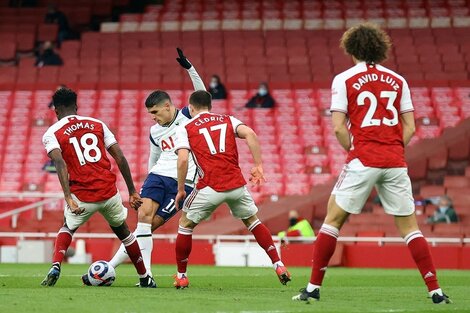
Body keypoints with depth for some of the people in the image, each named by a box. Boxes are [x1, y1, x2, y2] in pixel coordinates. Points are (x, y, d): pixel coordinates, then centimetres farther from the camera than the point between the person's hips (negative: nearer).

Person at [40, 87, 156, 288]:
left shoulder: (52, 134, 3)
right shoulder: (97, 124, 12)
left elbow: (60, 163, -16)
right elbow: (120, 158, 7)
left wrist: (68, 198, -24)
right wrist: (132, 192, 11)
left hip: (81, 195, -2)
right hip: (109, 192, 2)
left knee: (67, 228, 26)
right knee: (122, 231, 27)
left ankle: (55, 266, 1)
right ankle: (145, 278, 31)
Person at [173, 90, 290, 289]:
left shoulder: (185, 129, 8)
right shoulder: (227, 120, 16)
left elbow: (183, 160, -6)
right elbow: (250, 133, -2)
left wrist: (180, 190, 3)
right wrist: (258, 166, 0)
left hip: (210, 187, -3)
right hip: (236, 184, 3)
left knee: (186, 224, 18)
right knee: (252, 221, 24)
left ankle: (181, 276, 18)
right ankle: (278, 265, 16)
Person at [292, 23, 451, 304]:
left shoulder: (344, 80, 0)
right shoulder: (398, 80, 10)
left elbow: (339, 127, -6)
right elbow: (409, 127, 8)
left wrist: (354, 151, 8)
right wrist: (393, 151, 14)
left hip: (362, 162, -3)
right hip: (396, 162, 3)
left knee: (333, 220, 7)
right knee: (409, 226, 8)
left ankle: (313, 288, 4)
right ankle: (436, 291, 2)